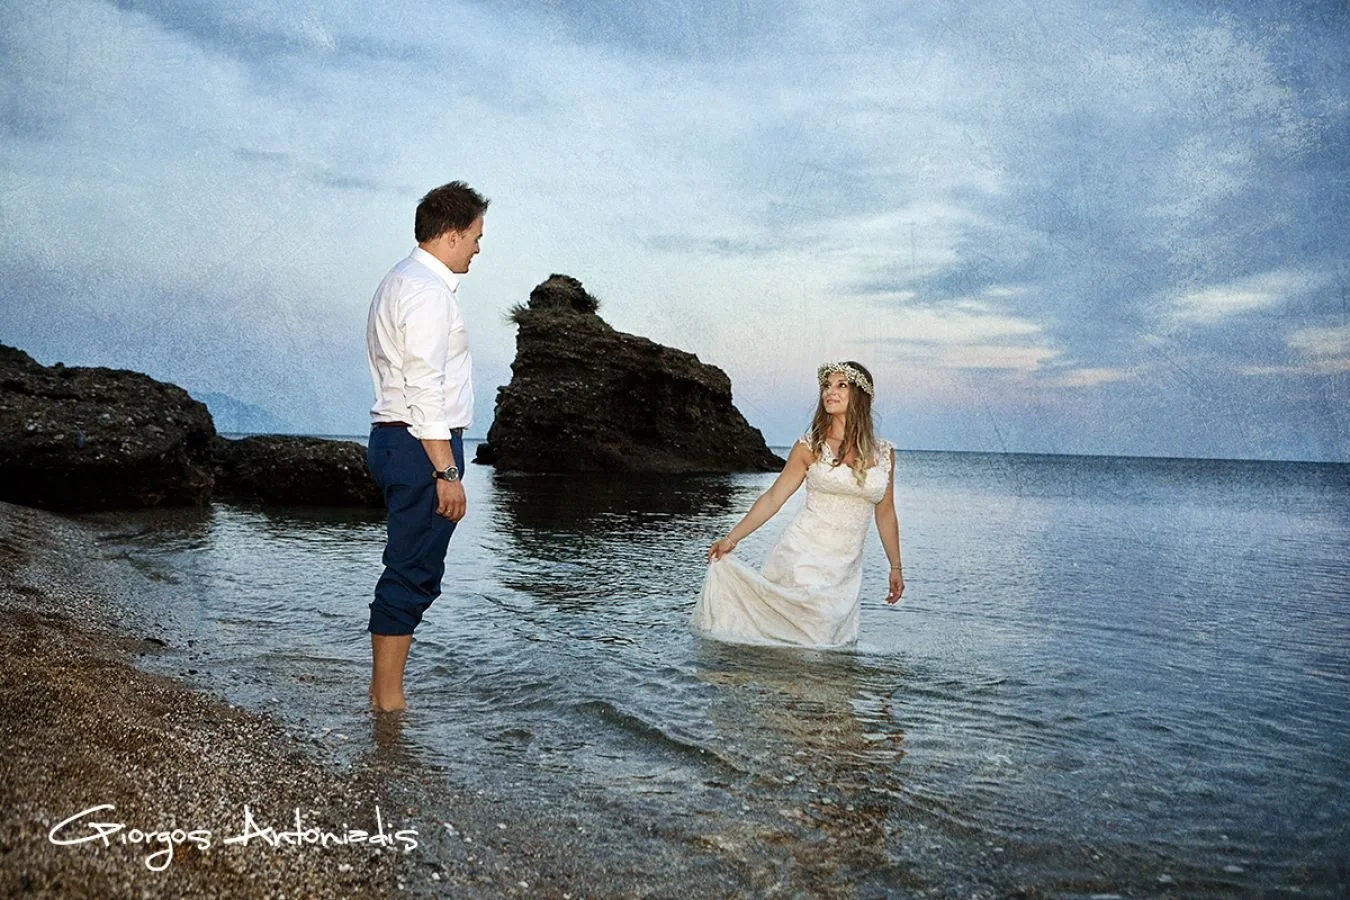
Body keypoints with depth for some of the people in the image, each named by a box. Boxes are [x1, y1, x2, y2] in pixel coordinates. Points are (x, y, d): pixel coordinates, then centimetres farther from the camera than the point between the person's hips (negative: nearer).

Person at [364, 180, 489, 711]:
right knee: (412, 574, -5)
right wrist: (446, 471, -21)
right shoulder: (428, 291, -13)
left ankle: (383, 692, 24)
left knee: (412, 571, 15)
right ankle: (388, 703, 4)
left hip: (396, 441, 11)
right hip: (421, 446, -11)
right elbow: (425, 390, -20)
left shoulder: (402, 282, 20)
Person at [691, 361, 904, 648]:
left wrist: (896, 567, 16)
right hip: (803, 557, -3)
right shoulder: (809, 446, -1)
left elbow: (885, 513, 14)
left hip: (845, 570, 3)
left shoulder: (883, 453, 5)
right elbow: (773, 498, 1)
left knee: (826, 642, 4)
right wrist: (731, 539, -4)